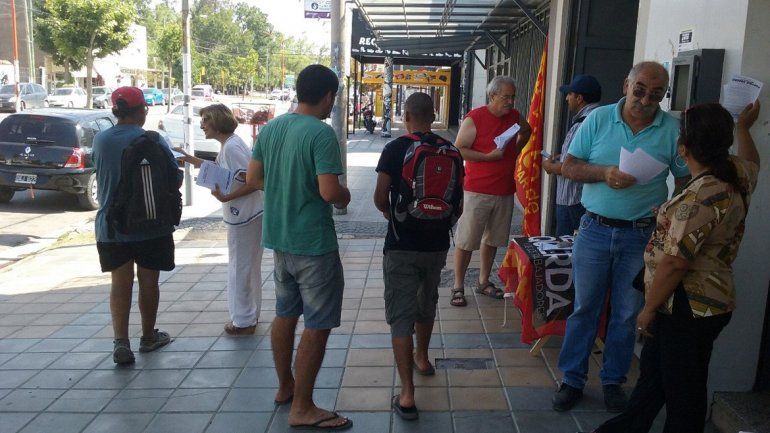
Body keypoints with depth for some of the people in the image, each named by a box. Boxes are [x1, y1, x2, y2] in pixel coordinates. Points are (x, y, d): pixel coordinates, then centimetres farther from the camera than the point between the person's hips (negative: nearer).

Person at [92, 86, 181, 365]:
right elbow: (176, 178, -7)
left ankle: (120, 341, -1)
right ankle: (148, 336, 26)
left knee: (120, 283, 10)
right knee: (148, 281, 11)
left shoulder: (100, 140, 0)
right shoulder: (152, 141, -12)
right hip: (150, 225, -3)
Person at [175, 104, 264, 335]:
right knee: (249, 267, 18)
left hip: (244, 217, -10)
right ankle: (250, 314, 31)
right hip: (246, 215, 10)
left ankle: (244, 321, 13)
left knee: (240, 268, 1)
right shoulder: (229, 144, 11)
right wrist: (188, 158, 26)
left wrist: (226, 197, -24)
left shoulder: (232, 147, -18)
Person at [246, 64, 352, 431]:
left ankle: (285, 386, 36)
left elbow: (252, 178, 10)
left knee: (285, 315, 20)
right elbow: (329, 192, -24)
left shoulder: (270, 128, 5)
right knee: (317, 326, 2)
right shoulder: (321, 133, -18)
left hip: (279, 239, 8)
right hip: (313, 243, -8)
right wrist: (344, 196, -4)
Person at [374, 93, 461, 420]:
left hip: (401, 245, -4)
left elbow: (380, 199, -8)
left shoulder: (394, 149, -10)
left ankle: (407, 394, -5)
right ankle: (422, 358, 47)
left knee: (401, 315, 0)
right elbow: (457, 198, 8)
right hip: (437, 244, 4)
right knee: (427, 304, 25)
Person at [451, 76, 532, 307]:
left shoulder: (514, 116, 7)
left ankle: (483, 282, 30)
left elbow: (526, 131, 28)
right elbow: (459, 149, -13)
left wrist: (516, 149, 11)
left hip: (505, 191, 6)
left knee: (492, 239, 15)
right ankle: (458, 286, 11)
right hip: (477, 191, -6)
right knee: (466, 241, 0)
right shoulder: (474, 118, -11)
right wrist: (489, 156, -20)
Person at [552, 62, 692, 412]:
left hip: (641, 236, 0)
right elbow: (569, 167, 0)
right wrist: (604, 173, -17)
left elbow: (686, 180, 3)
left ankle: (613, 380, 29)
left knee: (627, 314, 11)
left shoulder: (672, 129, -1)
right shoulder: (598, 119, 0)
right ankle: (572, 379, 22)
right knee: (583, 308, 8)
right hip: (595, 230, 0)